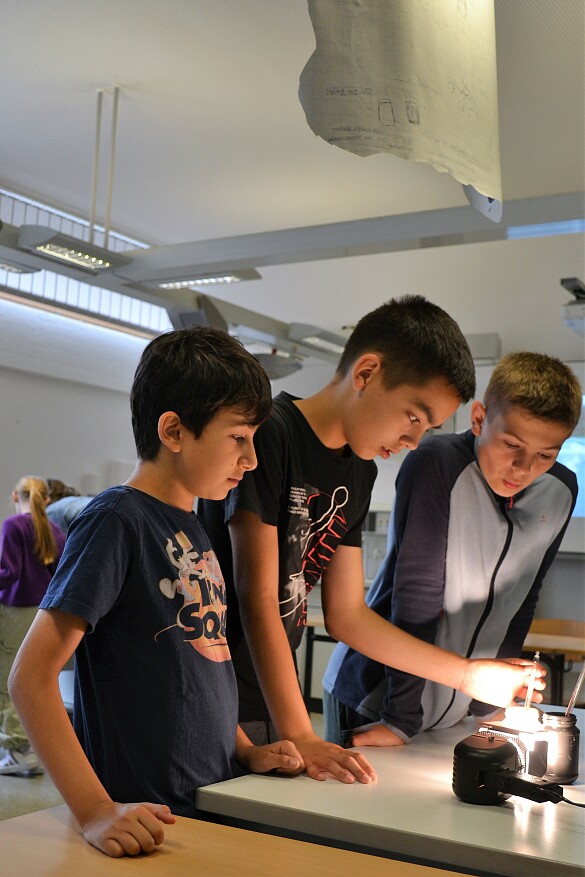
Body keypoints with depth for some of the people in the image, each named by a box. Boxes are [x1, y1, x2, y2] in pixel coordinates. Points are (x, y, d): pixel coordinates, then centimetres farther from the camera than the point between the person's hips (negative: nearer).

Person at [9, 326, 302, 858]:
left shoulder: (193, 527, 10)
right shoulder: (117, 520, -15)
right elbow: (32, 675, -19)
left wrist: (246, 751, 6)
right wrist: (96, 810, -26)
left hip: (213, 805, 8)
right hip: (146, 819, -8)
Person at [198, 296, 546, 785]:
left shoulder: (360, 470, 10)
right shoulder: (269, 435, -15)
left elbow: (347, 615, 12)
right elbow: (256, 596, -18)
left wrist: (469, 675, 8)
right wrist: (299, 736, -19)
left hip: (278, 704, 7)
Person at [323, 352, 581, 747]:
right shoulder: (436, 465, -22)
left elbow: (521, 602, 5)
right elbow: (416, 593, -23)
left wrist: (489, 707, 7)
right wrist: (401, 720, -21)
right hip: (373, 698, -5)